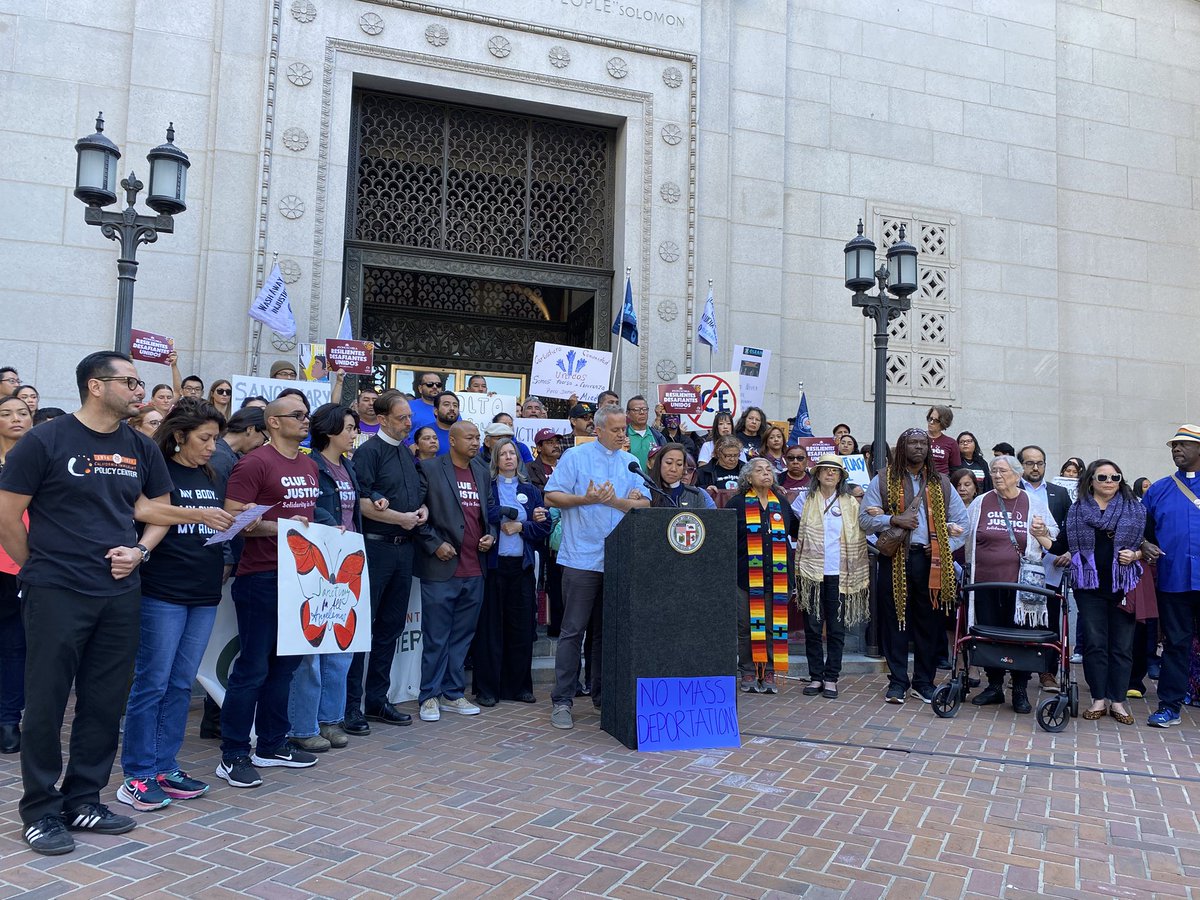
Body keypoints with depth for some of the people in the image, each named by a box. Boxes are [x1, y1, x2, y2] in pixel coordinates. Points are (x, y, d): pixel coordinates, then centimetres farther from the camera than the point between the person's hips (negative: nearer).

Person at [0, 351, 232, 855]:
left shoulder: (141, 449, 8)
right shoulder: (44, 442, -7)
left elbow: (153, 511, 13)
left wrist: (138, 552, -3)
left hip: (120, 594, 5)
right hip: (56, 595, -5)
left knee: (105, 704, 10)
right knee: (46, 702, 3)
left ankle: (83, 800, 25)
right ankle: (41, 810, 17)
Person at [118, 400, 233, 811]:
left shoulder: (214, 479, 14)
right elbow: (151, 527, -13)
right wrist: (139, 552, -30)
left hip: (204, 594, 6)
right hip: (162, 593, -6)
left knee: (181, 685, 11)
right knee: (152, 683, -1)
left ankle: (164, 768, 20)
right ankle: (137, 776, 9)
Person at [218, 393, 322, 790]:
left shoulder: (309, 465, 14)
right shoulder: (255, 463, -10)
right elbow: (234, 518, -15)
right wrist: (280, 527, -23)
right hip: (261, 577, -8)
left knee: (285, 663, 14)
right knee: (253, 667, -2)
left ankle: (271, 745, 27)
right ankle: (233, 756, 9)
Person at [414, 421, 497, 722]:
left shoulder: (483, 472, 13)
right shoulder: (431, 469, -4)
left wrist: (491, 535, 3)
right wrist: (434, 544, -11)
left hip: (474, 570, 6)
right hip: (441, 568, -5)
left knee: (462, 636, 12)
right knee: (436, 637, 1)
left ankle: (452, 693, 22)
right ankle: (430, 696, 13)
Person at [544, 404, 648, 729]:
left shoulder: (630, 463, 13)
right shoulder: (575, 457, 1)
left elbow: (644, 505, 4)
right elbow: (551, 496, -4)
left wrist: (614, 501, -11)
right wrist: (585, 499, -16)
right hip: (582, 557, -4)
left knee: (607, 630, 12)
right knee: (573, 630, -2)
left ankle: (601, 694, 23)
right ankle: (562, 700, 4)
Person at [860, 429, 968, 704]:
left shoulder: (941, 483, 13)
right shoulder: (883, 480, 4)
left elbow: (961, 520, 15)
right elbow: (865, 518, -1)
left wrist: (946, 547, 1)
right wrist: (894, 520, -16)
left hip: (931, 560, 2)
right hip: (895, 559, -2)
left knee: (930, 622, 6)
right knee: (895, 620, 1)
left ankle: (924, 681, 16)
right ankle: (897, 682, 9)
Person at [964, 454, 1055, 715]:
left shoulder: (1034, 505, 5)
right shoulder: (980, 503, 8)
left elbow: (1054, 546, 8)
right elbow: (965, 540, 18)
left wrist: (1041, 534, -11)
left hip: (1020, 584, -1)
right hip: (986, 583, 2)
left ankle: (1020, 690, 16)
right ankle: (994, 686, 20)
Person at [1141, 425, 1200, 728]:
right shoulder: (1158, 490, 10)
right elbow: (1141, 529, 14)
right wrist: (1144, 546, -5)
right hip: (1173, 580, 2)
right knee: (1175, 644, 8)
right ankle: (1169, 707, 14)